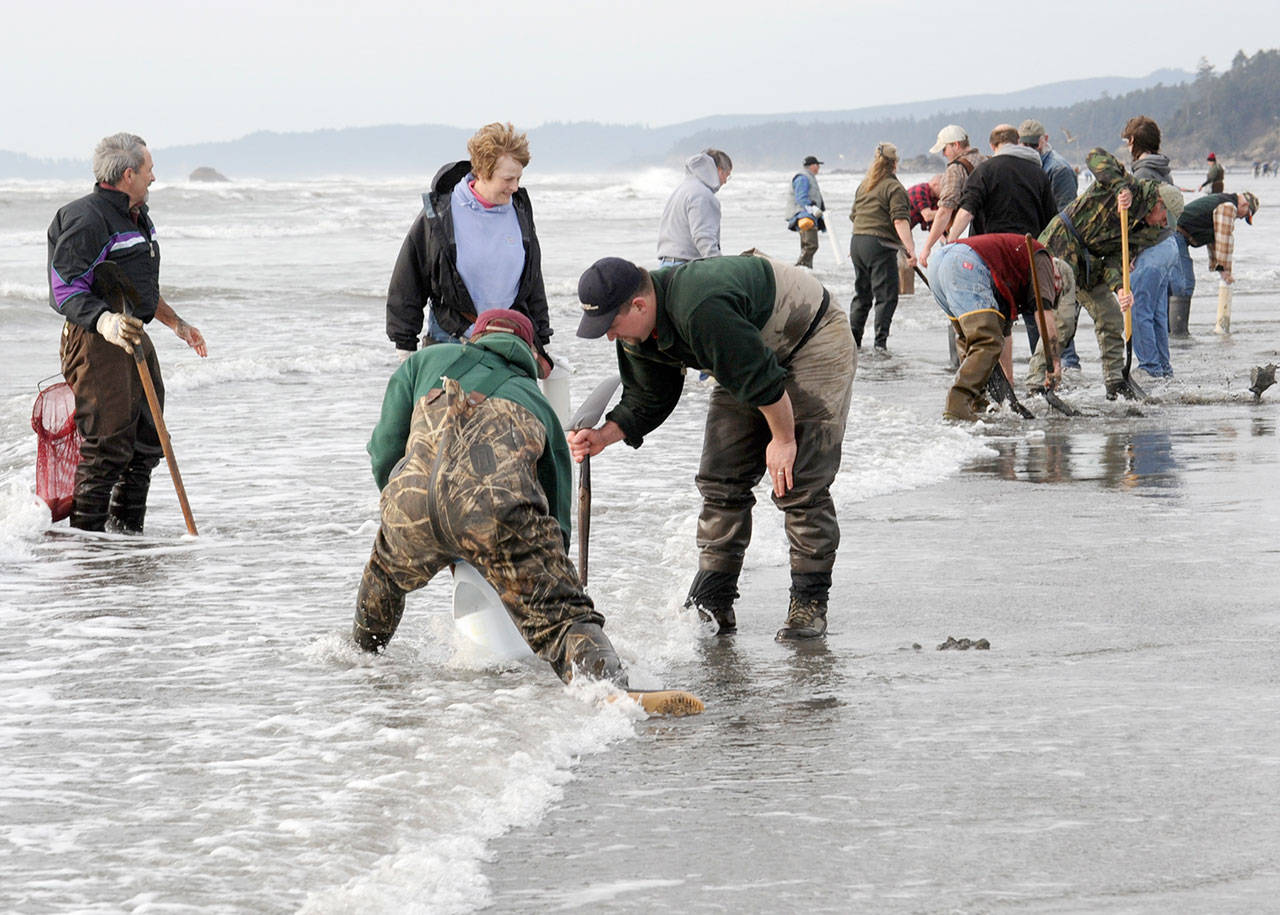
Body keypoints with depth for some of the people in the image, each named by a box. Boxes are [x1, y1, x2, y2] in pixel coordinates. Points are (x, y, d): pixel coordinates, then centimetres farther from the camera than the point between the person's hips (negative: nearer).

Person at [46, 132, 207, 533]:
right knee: (107, 447, -11)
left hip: (135, 338, 10)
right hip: (95, 340, -10)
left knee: (147, 442, 13)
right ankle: (86, 536, -4)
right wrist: (106, 323, -36)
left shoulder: (138, 217, 17)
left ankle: (126, 530, 25)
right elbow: (66, 290, -22)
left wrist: (177, 324, 31)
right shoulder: (87, 219, -16)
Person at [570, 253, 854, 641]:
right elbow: (646, 401, 3)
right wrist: (603, 435, -12)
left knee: (800, 485, -15)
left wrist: (783, 439, -21)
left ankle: (810, 602, -8)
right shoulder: (640, 333, -8)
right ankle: (712, 601, 5)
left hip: (815, 344, -9)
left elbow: (761, 377, -32)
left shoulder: (702, 311, -39)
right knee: (720, 481, 1)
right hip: (752, 362, 9)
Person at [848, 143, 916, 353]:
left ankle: (853, 339, 19)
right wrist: (910, 249, -22)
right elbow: (900, 221, -18)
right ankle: (880, 342, -13)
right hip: (880, 245, -7)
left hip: (857, 241, 7)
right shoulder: (893, 187, -8)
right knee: (886, 296, -4)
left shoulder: (864, 185, 16)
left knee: (862, 294, 17)